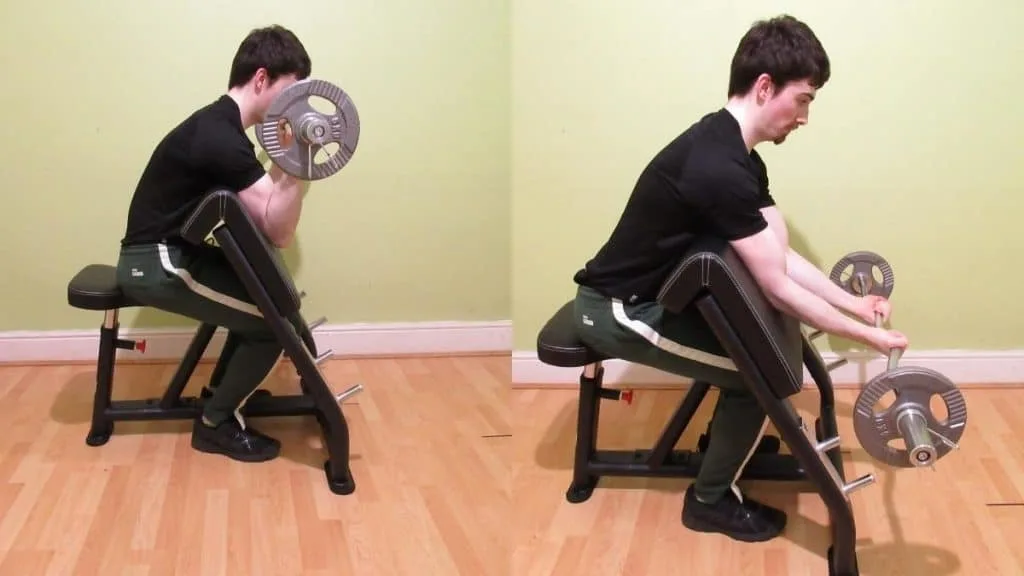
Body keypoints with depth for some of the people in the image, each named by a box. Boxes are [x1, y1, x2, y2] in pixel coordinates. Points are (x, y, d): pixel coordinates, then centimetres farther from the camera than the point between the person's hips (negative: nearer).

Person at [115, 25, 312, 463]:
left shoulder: (221, 127, 10)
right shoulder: (220, 138, -23)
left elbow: (263, 217, 8)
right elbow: (279, 232, -24)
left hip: (172, 253, 10)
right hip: (155, 263, -10)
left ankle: (220, 391, 25)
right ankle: (216, 423, 3)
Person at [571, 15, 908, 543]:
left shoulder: (737, 156, 4)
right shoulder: (719, 169, -29)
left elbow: (781, 258, 8)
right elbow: (777, 287, -25)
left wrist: (853, 304, 3)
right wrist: (865, 335, -16)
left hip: (656, 291, 10)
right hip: (616, 309, -10)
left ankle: (729, 436, 31)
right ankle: (709, 500, 7)